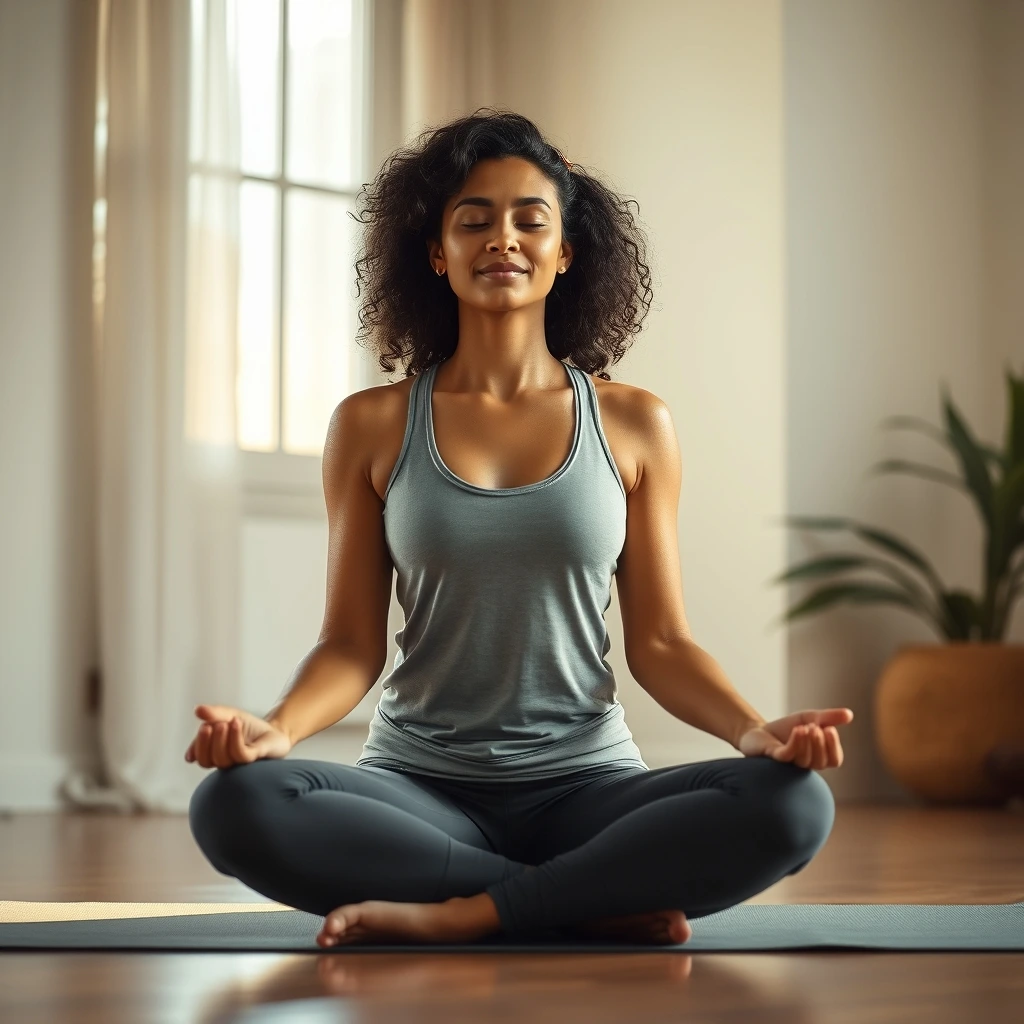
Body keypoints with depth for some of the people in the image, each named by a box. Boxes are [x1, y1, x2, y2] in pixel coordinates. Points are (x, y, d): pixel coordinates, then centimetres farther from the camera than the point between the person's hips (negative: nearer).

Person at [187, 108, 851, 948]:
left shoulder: (633, 426, 6)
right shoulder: (372, 427, 6)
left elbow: (659, 642, 5)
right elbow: (353, 642, 4)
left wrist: (753, 729, -14)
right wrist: (278, 728, -18)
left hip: (584, 786, 0)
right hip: (420, 786, 0)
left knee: (793, 804, -29)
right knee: (234, 804, -31)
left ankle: (462, 914, -21)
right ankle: (603, 904, -20)